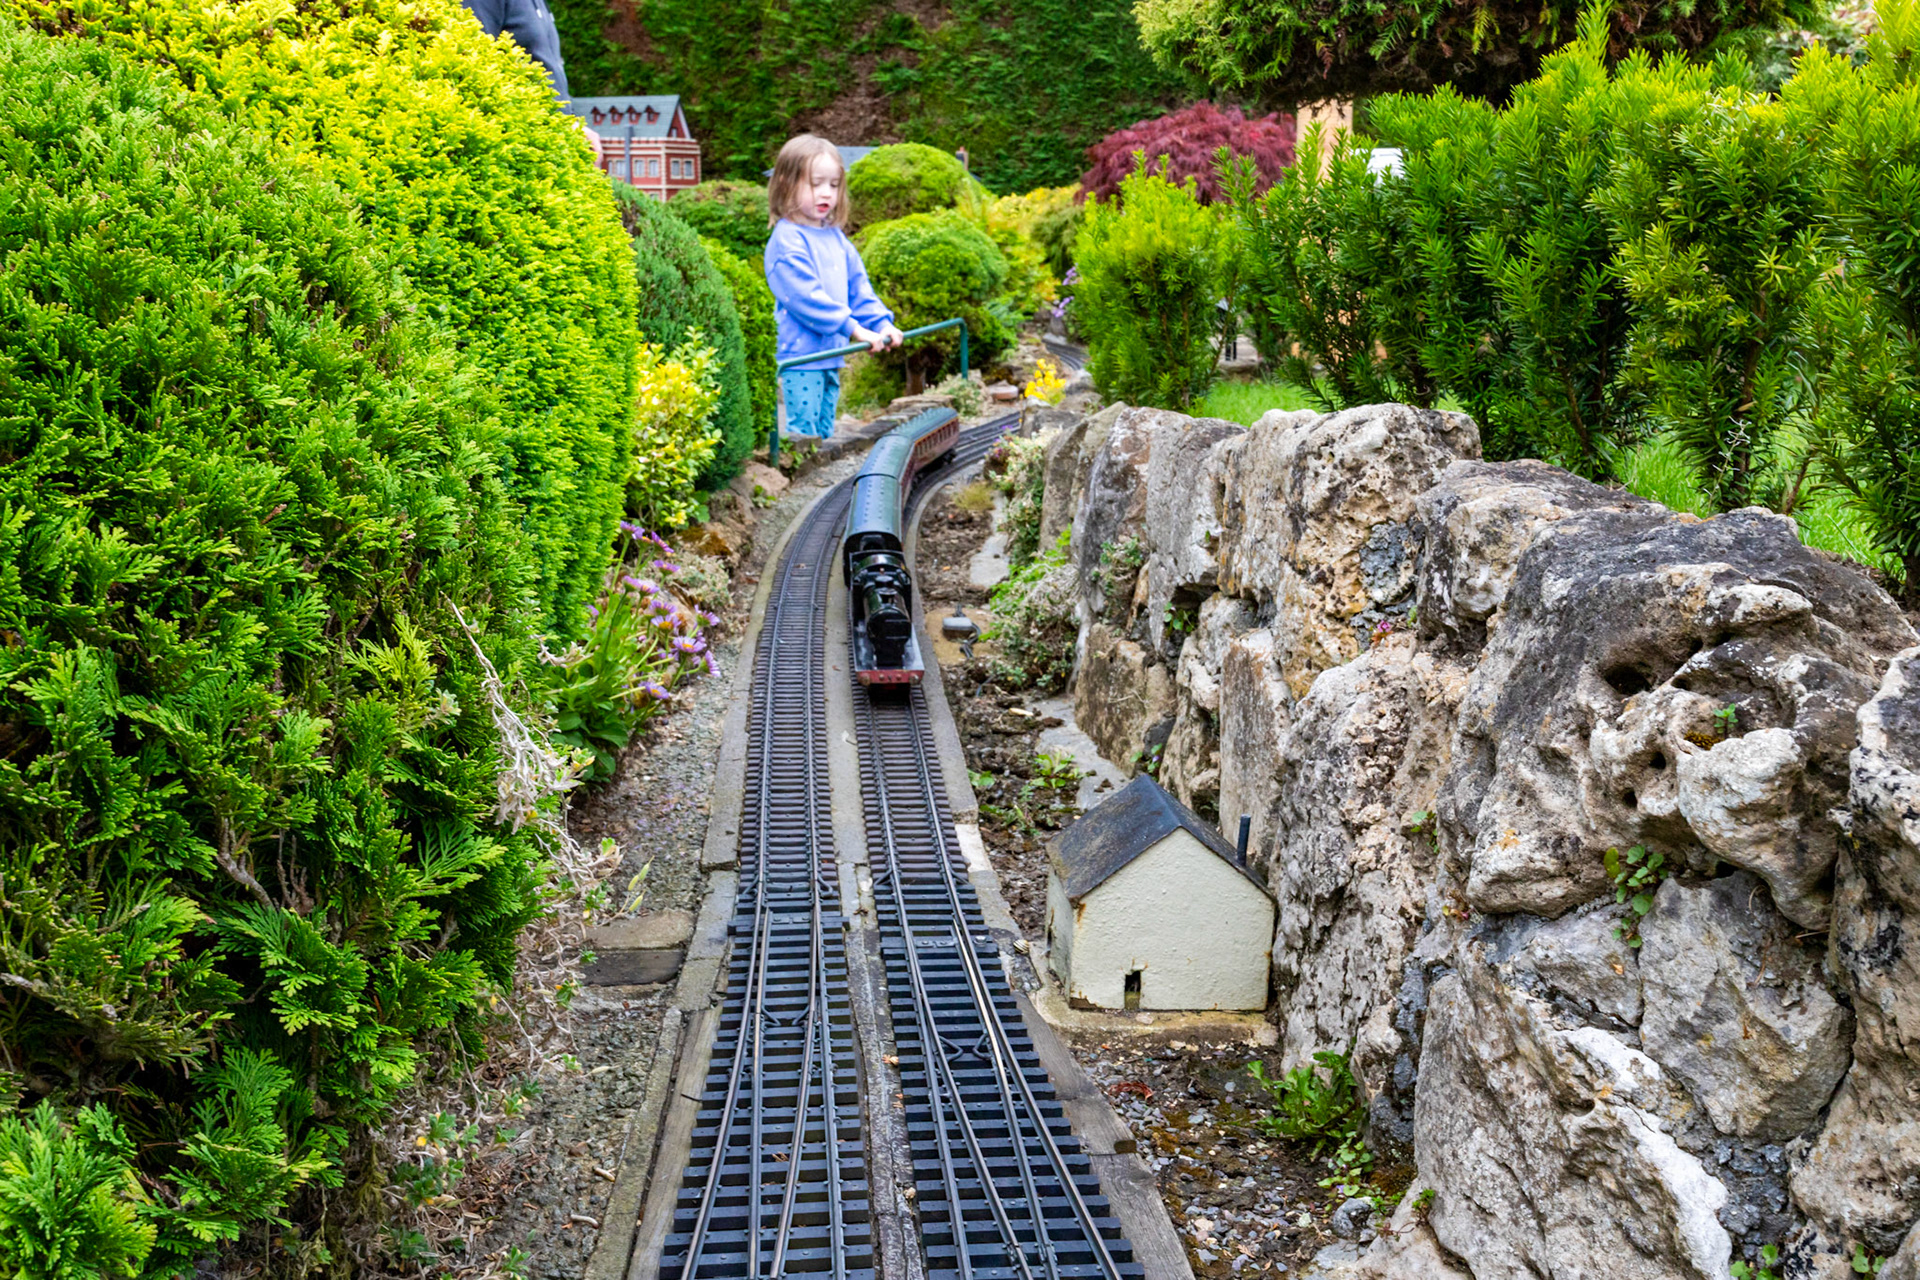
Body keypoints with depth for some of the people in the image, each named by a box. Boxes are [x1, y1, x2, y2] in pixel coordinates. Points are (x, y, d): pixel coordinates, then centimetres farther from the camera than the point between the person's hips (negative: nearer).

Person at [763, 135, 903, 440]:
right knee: (802, 436, -7)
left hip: (832, 355, 8)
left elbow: (858, 287, 16)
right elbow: (805, 296, -21)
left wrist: (881, 322, 1)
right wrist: (853, 327, -23)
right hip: (801, 357, -8)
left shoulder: (835, 237, 14)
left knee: (824, 435, 14)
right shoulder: (787, 241, -13)